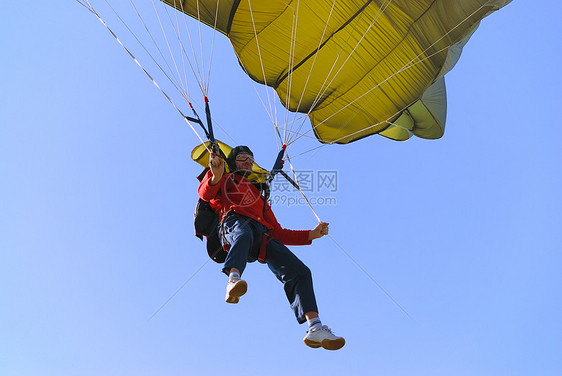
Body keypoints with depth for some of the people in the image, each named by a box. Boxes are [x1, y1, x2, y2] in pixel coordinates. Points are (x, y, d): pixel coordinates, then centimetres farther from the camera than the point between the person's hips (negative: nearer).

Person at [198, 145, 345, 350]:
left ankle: (315, 328, -24)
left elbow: (278, 233, 34)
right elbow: (205, 193, 4)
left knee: (300, 271, -14)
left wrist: (311, 234, 22)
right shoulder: (225, 180, 29)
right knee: (243, 234, -42)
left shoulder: (259, 194, 41)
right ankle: (233, 279, -69)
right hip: (235, 221, -5)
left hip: (262, 237, 5)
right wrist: (215, 177, -20)